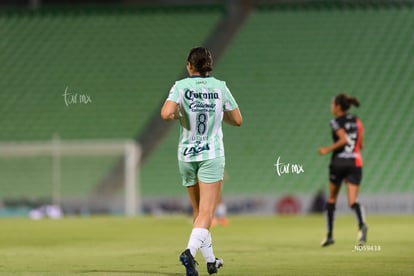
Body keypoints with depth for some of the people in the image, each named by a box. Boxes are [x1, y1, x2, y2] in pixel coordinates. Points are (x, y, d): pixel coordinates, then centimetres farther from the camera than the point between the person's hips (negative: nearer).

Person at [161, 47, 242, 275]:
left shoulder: (181, 86, -6)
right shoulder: (220, 87, -2)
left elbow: (166, 114, -21)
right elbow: (237, 120, 6)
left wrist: (178, 115, 0)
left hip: (187, 155, 2)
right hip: (212, 155, -2)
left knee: (198, 210, 17)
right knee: (206, 212, -8)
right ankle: (190, 251, -31)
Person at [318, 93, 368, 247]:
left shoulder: (336, 122, -5)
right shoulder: (357, 121, 13)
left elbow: (344, 139, -19)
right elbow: (361, 144, 14)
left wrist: (328, 149, -11)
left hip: (339, 162, -4)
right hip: (355, 162, 4)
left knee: (331, 198, 15)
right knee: (353, 201, -5)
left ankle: (330, 235, 17)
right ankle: (362, 225, -36)